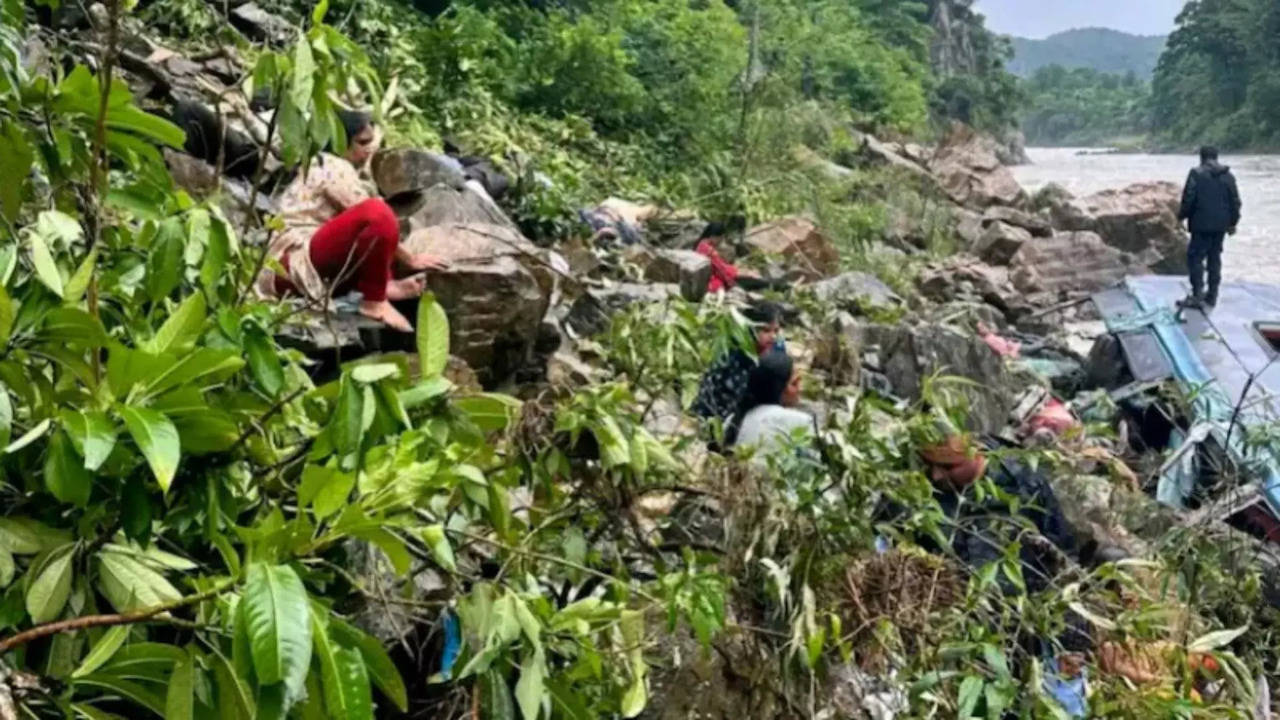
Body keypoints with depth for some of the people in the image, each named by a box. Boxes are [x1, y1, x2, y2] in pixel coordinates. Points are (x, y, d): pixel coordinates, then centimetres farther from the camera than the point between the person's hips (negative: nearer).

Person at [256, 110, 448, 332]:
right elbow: (374, 215, -9)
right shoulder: (334, 166, -4)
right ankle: (374, 302, -20)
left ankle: (385, 284, -5)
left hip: (301, 267, 11)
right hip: (297, 263, -11)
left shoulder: (322, 167, 26)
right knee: (378, 213, -27)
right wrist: (410, 259, -2)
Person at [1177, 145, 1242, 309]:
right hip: (1221, 225, 6)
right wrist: (1233, 222, 19)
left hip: (1202, 224, -6)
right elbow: (1235, 201, 10)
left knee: (1195, 257, -2)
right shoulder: (1228, 176, 8)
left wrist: (1182, 215, 3)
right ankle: (1212, 295, 17)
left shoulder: (1197, 174, -9)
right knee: (1215, 257, 13)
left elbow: (1189, 198, -13)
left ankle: (1197, 295, -8)